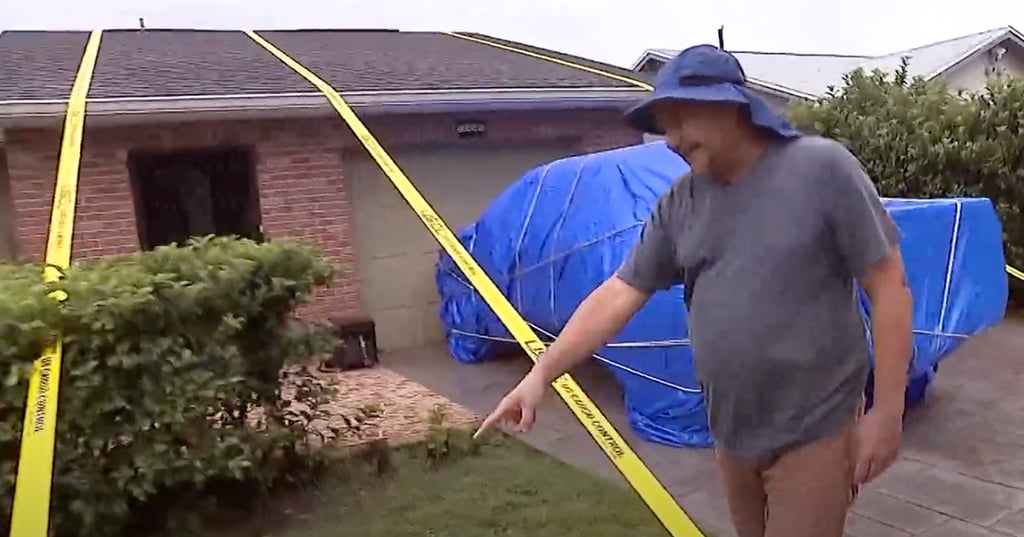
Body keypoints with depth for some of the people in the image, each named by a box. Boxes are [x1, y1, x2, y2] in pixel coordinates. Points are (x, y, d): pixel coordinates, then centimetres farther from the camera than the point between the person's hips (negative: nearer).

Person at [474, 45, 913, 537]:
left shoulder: (821, 168, -13)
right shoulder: (679, 203, 2)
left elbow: (889, 286, -11)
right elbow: (619, 294, 1)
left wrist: (887, 412, -12)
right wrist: (540, 373, -5)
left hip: (812, 435, -5)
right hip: (731, 436, 5)